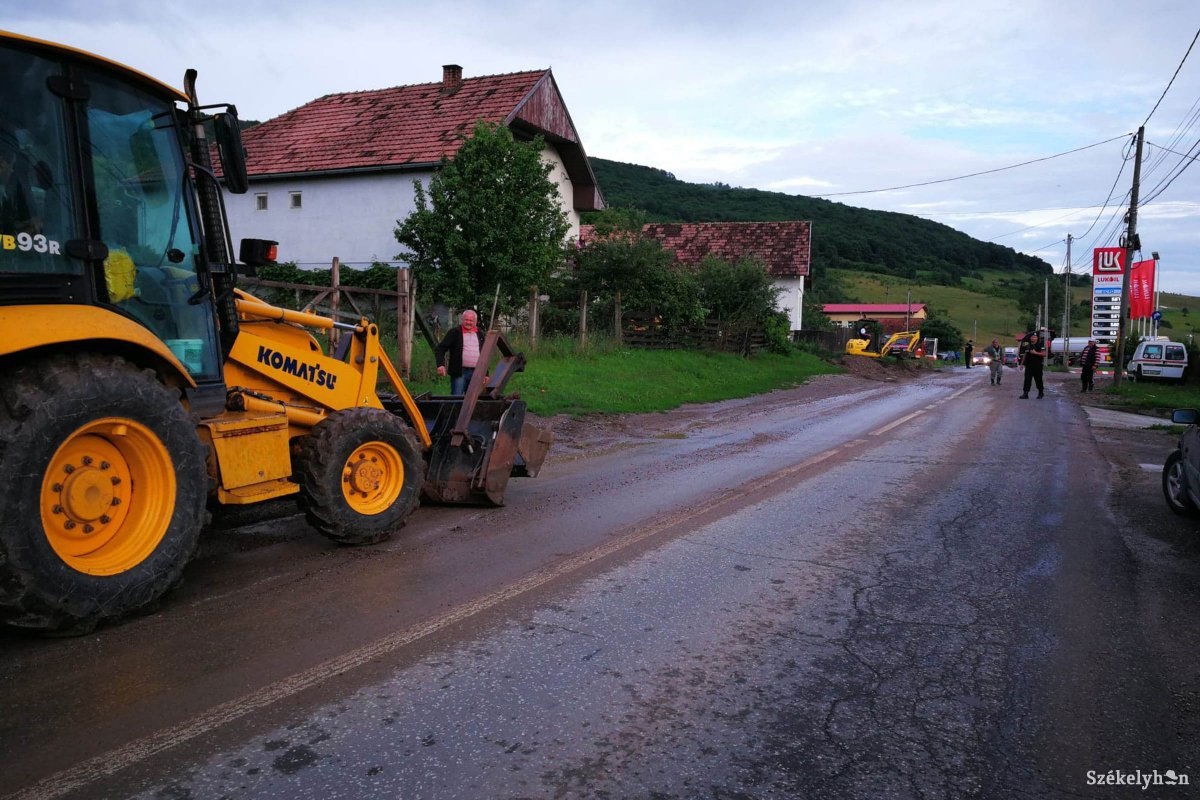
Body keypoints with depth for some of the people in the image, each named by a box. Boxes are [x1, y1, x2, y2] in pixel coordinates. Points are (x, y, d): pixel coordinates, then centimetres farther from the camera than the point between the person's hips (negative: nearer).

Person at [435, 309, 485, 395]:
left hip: (476, 373, 4)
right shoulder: (455, 332, 1)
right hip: (459, 372, -4)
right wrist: (440, 364, -19)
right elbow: (440, 349, -3)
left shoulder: (480, 334, 15)